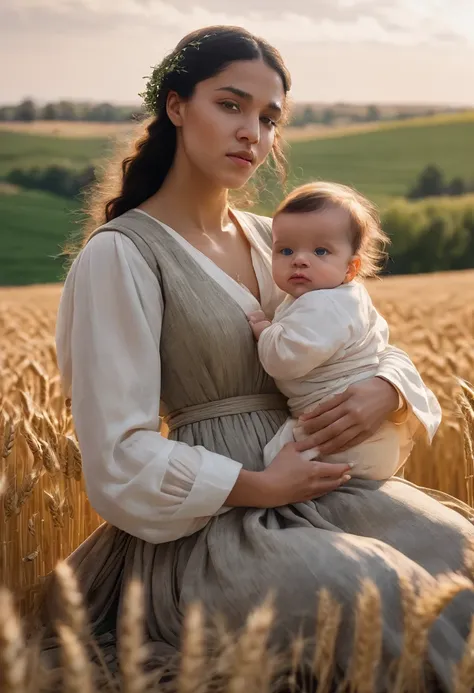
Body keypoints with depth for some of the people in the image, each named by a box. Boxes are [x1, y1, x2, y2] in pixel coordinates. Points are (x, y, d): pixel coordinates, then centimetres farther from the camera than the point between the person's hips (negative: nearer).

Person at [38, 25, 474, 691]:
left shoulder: (271, 238, 14)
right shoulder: (120, 254, -8)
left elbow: (377, 345, 17)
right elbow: (122, 463, -13)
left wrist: (385, 389, -6)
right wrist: (260, 486, -14)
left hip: (319, 487, 7)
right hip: (209, 524, -6)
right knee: (384, 594, -28)